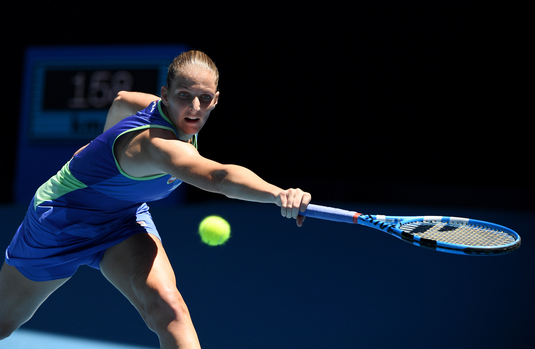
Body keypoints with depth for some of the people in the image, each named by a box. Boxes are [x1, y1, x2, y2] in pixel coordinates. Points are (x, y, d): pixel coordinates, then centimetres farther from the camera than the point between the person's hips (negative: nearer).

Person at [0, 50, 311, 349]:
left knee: (166, 306, -25)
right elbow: (220, 177, -61)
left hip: (125, 217, 6)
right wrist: (277, 193, -77)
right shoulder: (157, 143, -41)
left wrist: (101, 153, 27)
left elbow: (121, 100, 9)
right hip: (60, 221, -6)